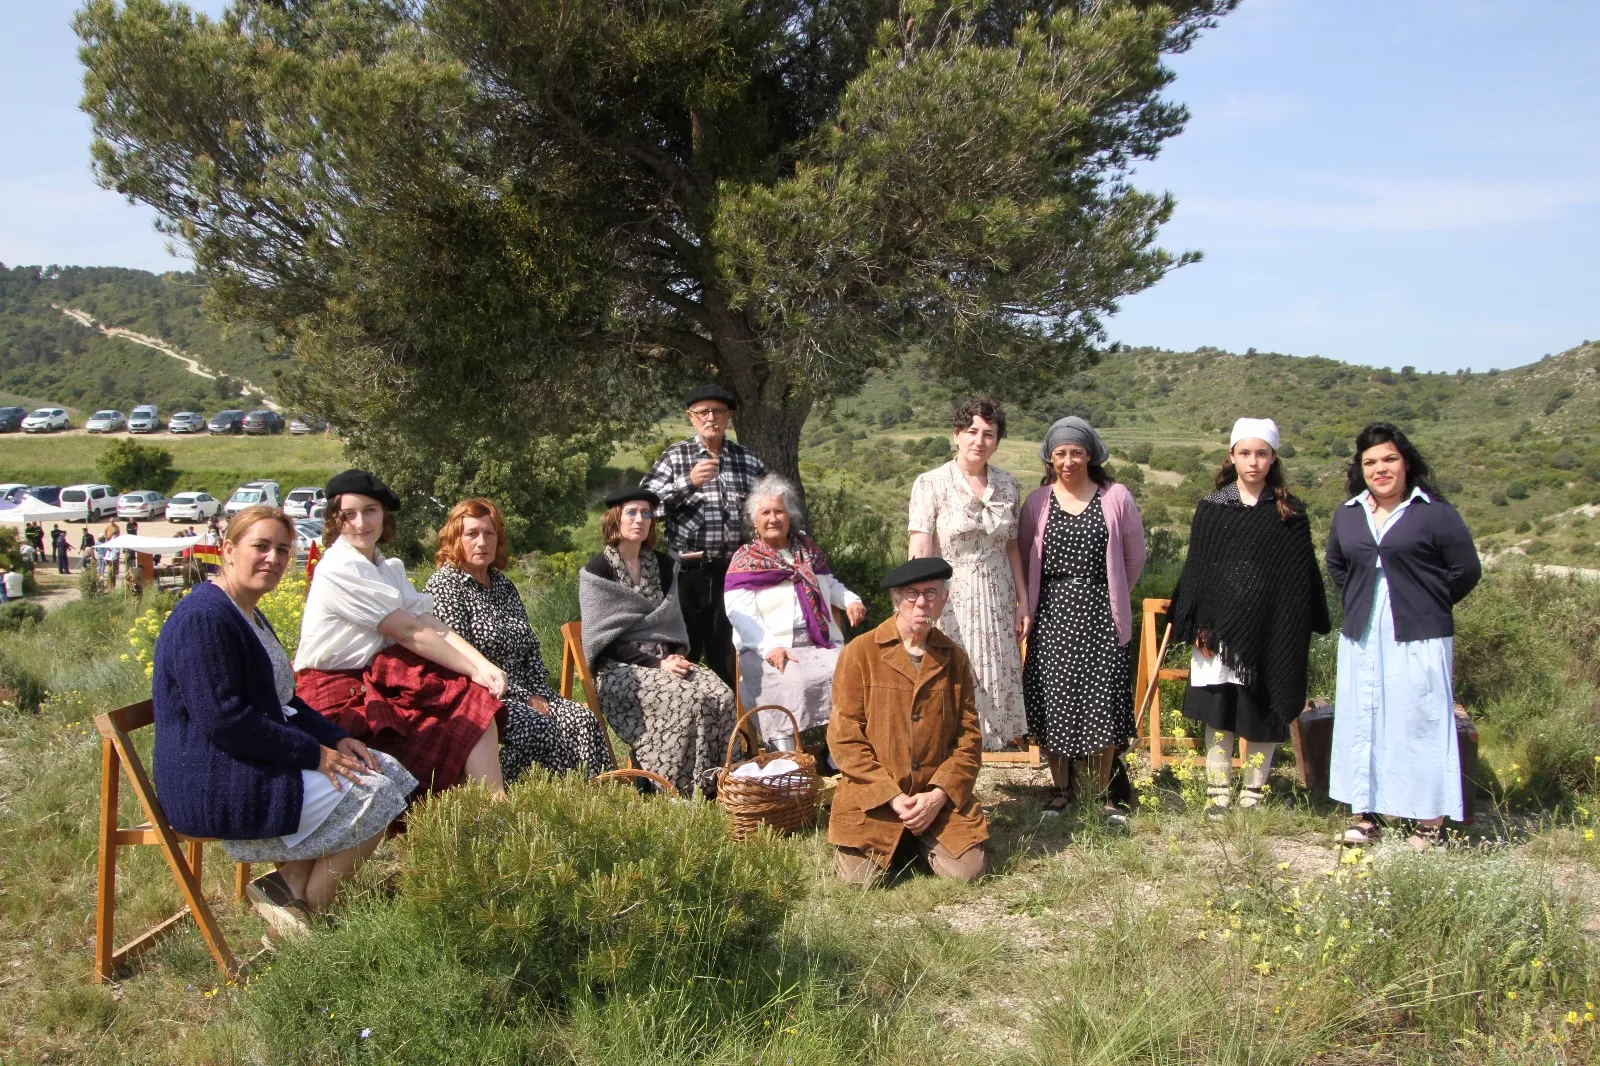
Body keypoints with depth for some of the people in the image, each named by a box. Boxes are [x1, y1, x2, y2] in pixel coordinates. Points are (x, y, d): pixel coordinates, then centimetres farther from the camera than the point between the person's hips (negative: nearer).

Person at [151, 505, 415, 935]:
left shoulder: (250, 615, 16)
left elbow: (283, 700, 19)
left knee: (386, 770, 5)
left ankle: (292, 882, 4)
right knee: (372, 799, -15)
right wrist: (313, 754, -20)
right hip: (212, 785, -11)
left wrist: (336, 739, 2)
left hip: (254, 763, 11)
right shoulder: (205, 617, -19)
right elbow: (222, 719, -25)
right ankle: (304, 906, 2)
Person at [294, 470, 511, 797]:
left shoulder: (389, 569, 10)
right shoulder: (339, 570, -16)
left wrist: (483, 665, -20)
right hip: (338, 694, -7)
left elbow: (433, 625, -4)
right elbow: (408, 633, -18)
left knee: (477, 698, -10)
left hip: (378, 680, 7)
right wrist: (474, 671, -17)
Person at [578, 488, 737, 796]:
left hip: (663, 658, 6)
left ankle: (714, 780, -15)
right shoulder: (597, 571, -3)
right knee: (690, 696, -31)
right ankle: (682, 788, -20)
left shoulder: (661, 565, 15)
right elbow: (607, 639, -9)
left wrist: (677, 655, -4)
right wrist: (656, 663, -18)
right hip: (619, 669, -5)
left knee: (721, 694, -22)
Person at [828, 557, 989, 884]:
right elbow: (845, 738, -7)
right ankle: (898, 846, 17)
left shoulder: (954, 658, 6)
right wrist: (892, 797, -14)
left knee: (969, 870, -13)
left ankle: (923, 843, 19)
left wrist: (938, 794, -11)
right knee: (859, 876, -17)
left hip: (940, 798, 2)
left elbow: (969, 736, 4)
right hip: (874, 796, -2)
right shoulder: (860, 652, -5)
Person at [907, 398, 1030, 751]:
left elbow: (1011, 547, 13)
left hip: (998, 602, 4)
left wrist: (1022, 602, 10)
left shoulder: (1007, 486, 6)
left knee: (998, 679, 10)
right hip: (951, 601, -4)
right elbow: (919, 552, -15)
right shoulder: (930, 484, -8)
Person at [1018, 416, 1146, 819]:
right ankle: (1060, 787, 18)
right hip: (1052, 615, 1)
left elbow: (1134, 554, 10)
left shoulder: (1115, 498, 0)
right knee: (1052, 704, 3)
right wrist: (1029, 607, 8)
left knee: (1103, 703, 0)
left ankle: (1101, 793, 15)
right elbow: (1023, 558, 13)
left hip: (1100, 614, -1)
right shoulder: (1037, 502, 4)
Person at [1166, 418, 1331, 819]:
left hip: (1272, 632, 0)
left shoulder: (1290, 512, 4)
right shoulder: (1212, 508, 4)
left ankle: (1254, 794, 18)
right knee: (1218, 714, 2)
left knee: (1264, 713, 6)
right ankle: (1218, 793, 11)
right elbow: (1195, 571, 3)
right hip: (1220, 630, 0)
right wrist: (1198, 627, -4)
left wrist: (1301, 630, 0)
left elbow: (1303, 576, 5)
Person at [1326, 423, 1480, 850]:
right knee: (1361, 725, 8)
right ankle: (1366, 812, 19)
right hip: (1361, 640, 5)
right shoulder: (1347, 514, 10)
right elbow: (1335, 564, 26)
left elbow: (1466, 570, -4)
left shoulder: (1435, 513, -7)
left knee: (1421, 724, -2)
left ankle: (1431, 823, 7)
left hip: (1418, 640, -5)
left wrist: (1426, 607, 3)